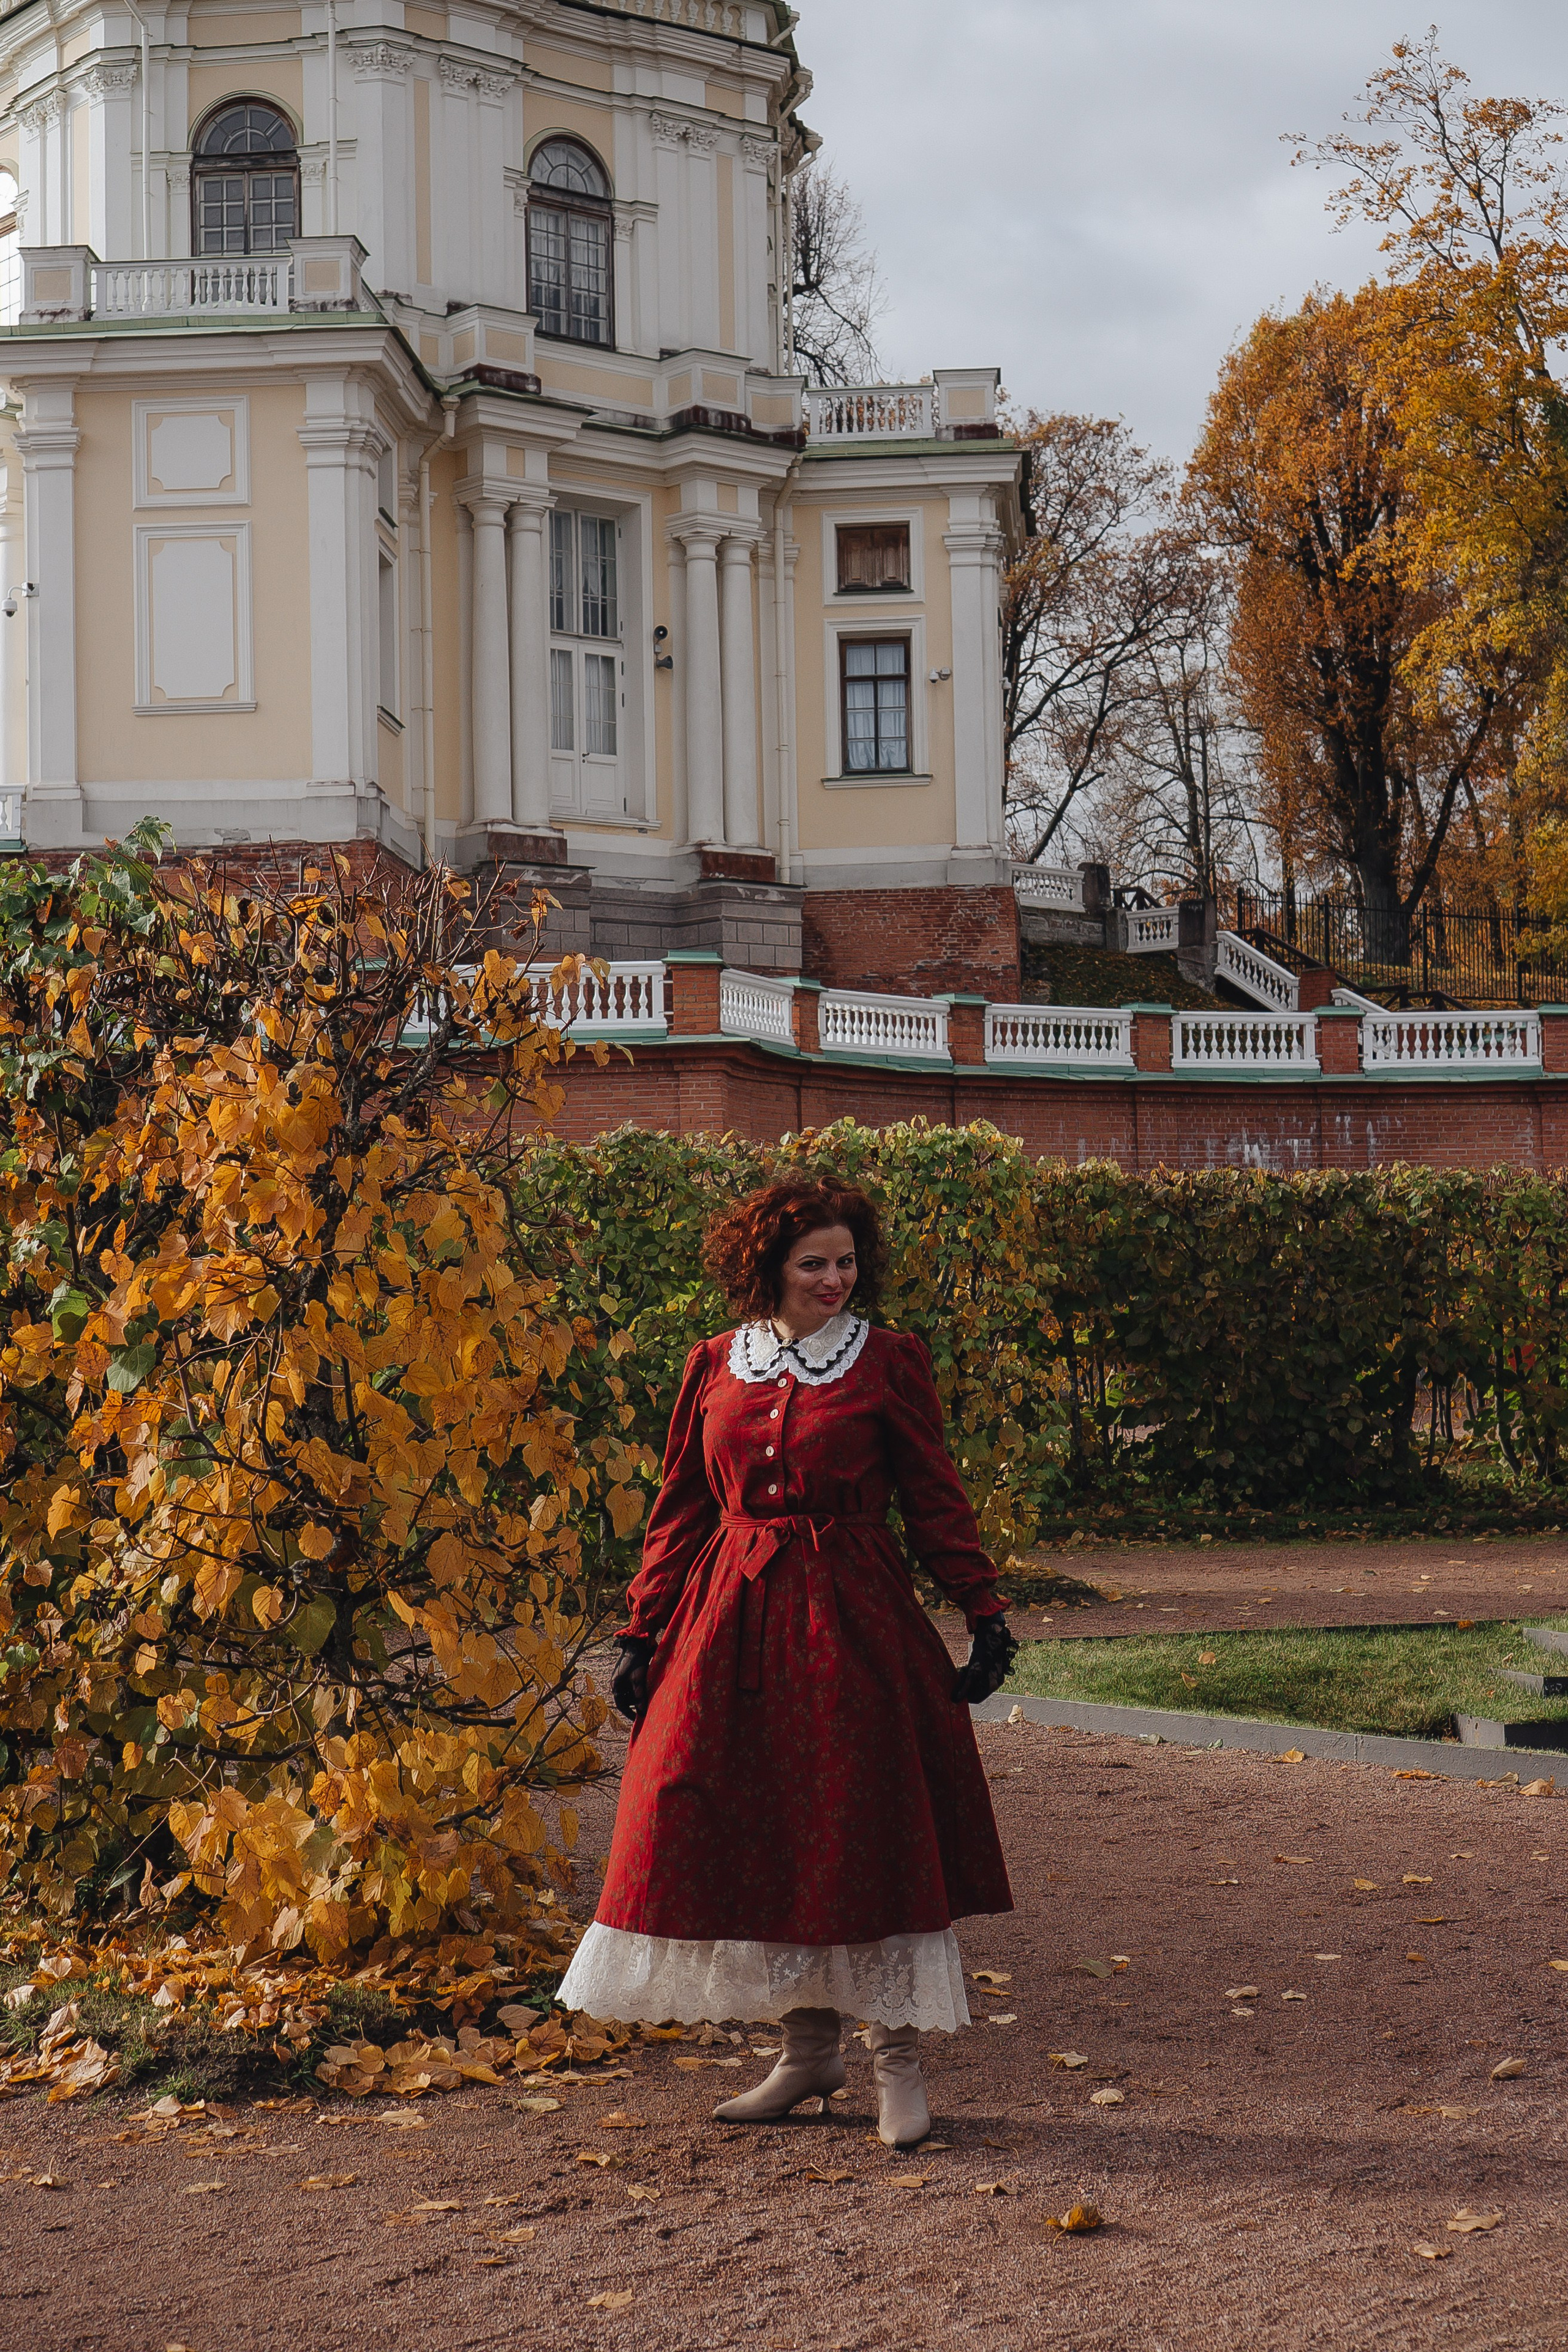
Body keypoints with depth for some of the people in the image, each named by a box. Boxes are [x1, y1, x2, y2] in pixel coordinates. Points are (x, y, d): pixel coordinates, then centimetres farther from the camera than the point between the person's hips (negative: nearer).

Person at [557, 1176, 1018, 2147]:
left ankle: (899, 2059, 8)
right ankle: (808, 2051, 21)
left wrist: (986, 1615, -5)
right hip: (733, 1622, 3)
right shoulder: (715, 1367, 9)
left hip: (855, 1620, -3)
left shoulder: (890, 1361, 1)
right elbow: (681, 1511, 13)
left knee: (871, 1835, -3)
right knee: (756, 1838, 6)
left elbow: (938, 1499, 2)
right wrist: (645, 1633, 9)